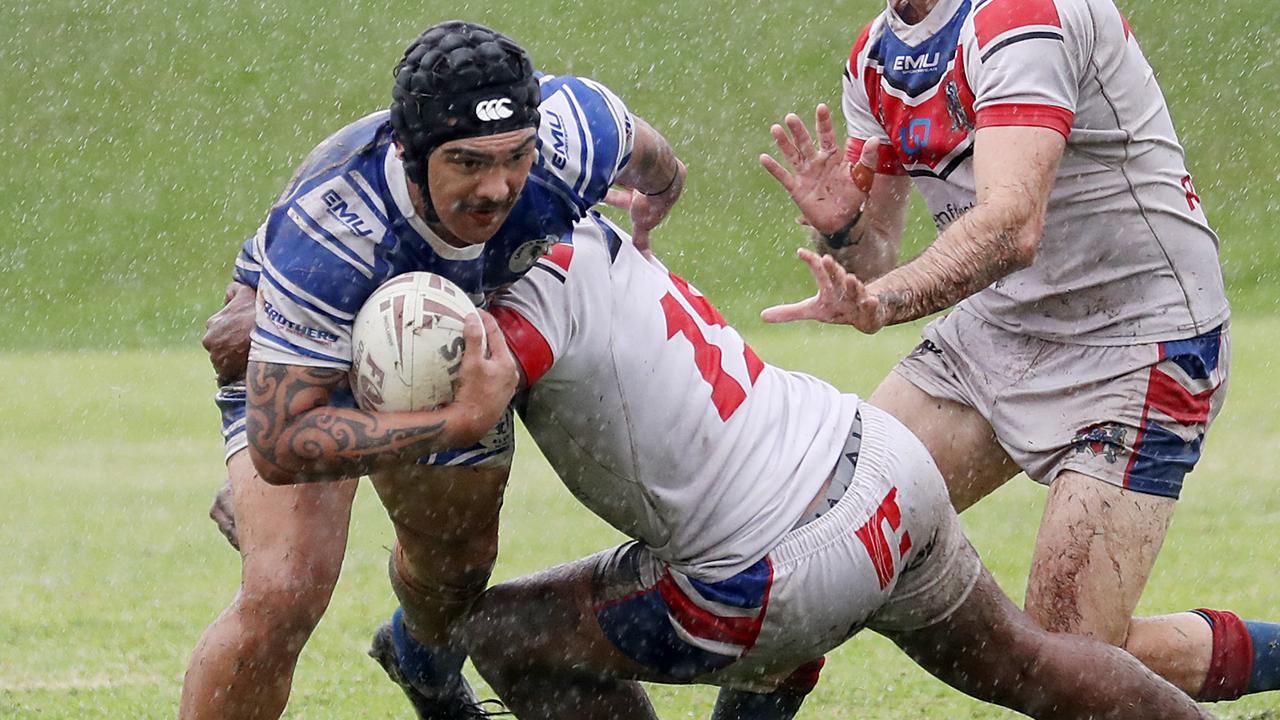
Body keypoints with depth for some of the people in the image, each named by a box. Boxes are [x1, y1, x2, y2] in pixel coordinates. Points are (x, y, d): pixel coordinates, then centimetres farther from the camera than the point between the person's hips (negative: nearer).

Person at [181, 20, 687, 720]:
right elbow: (278, 446, -45)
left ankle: (426, 662, 62)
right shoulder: (325, 233, -48)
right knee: (282, 596, -25)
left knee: (457, 561, 25)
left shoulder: (570, 130, -37)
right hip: (299, 355, -5)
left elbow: (654, 163, -9)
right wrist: (458, 422, -51)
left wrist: (643, 220, 14)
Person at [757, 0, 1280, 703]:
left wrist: (880, 300, -49)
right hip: (994, 325, 8)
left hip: (1140, 344, -8)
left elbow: (1012, 226, -36)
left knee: (1070, 662, -14)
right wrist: (840, 228, -17)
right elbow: (874, 265, 6)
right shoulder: (874, 58, 4)